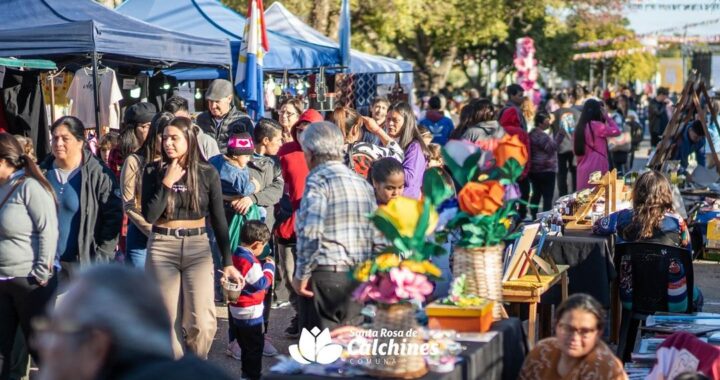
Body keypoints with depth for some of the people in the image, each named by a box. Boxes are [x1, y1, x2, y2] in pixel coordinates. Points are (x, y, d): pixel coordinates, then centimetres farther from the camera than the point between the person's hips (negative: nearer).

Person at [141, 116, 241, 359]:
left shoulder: (207, 173, 0)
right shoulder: (153, 171, 0)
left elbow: (219, 220, 3)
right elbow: (149, 215, -8)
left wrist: (227, 261, 0)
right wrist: (167, 183, -14)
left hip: (197, 247, 0)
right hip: (162, 248, 0)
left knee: (202, 323, -10)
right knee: (169, 321, 1)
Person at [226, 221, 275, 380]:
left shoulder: (236, 255, 4)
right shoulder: (250, 262, -26)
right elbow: (262, 283, -21)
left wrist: (262, 265, 11)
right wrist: (269, 267, -9)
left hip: (236, 309, 10)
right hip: (250, 313, -10)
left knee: (245, 345, 21)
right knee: (254, 346, 3)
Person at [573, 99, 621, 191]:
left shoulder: (580, 127, 9)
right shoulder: (596, 125, -12)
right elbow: (616, 131, -4)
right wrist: (607, 117, 4)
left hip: (583, 169, 7)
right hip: (597, 168, -7)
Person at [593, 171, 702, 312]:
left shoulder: (624, 217, -8)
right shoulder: (676, 221, -10)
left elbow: (597, 227, 10)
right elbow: (688, 254, 3)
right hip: (672, 300, -2)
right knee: (696, 296, 33)